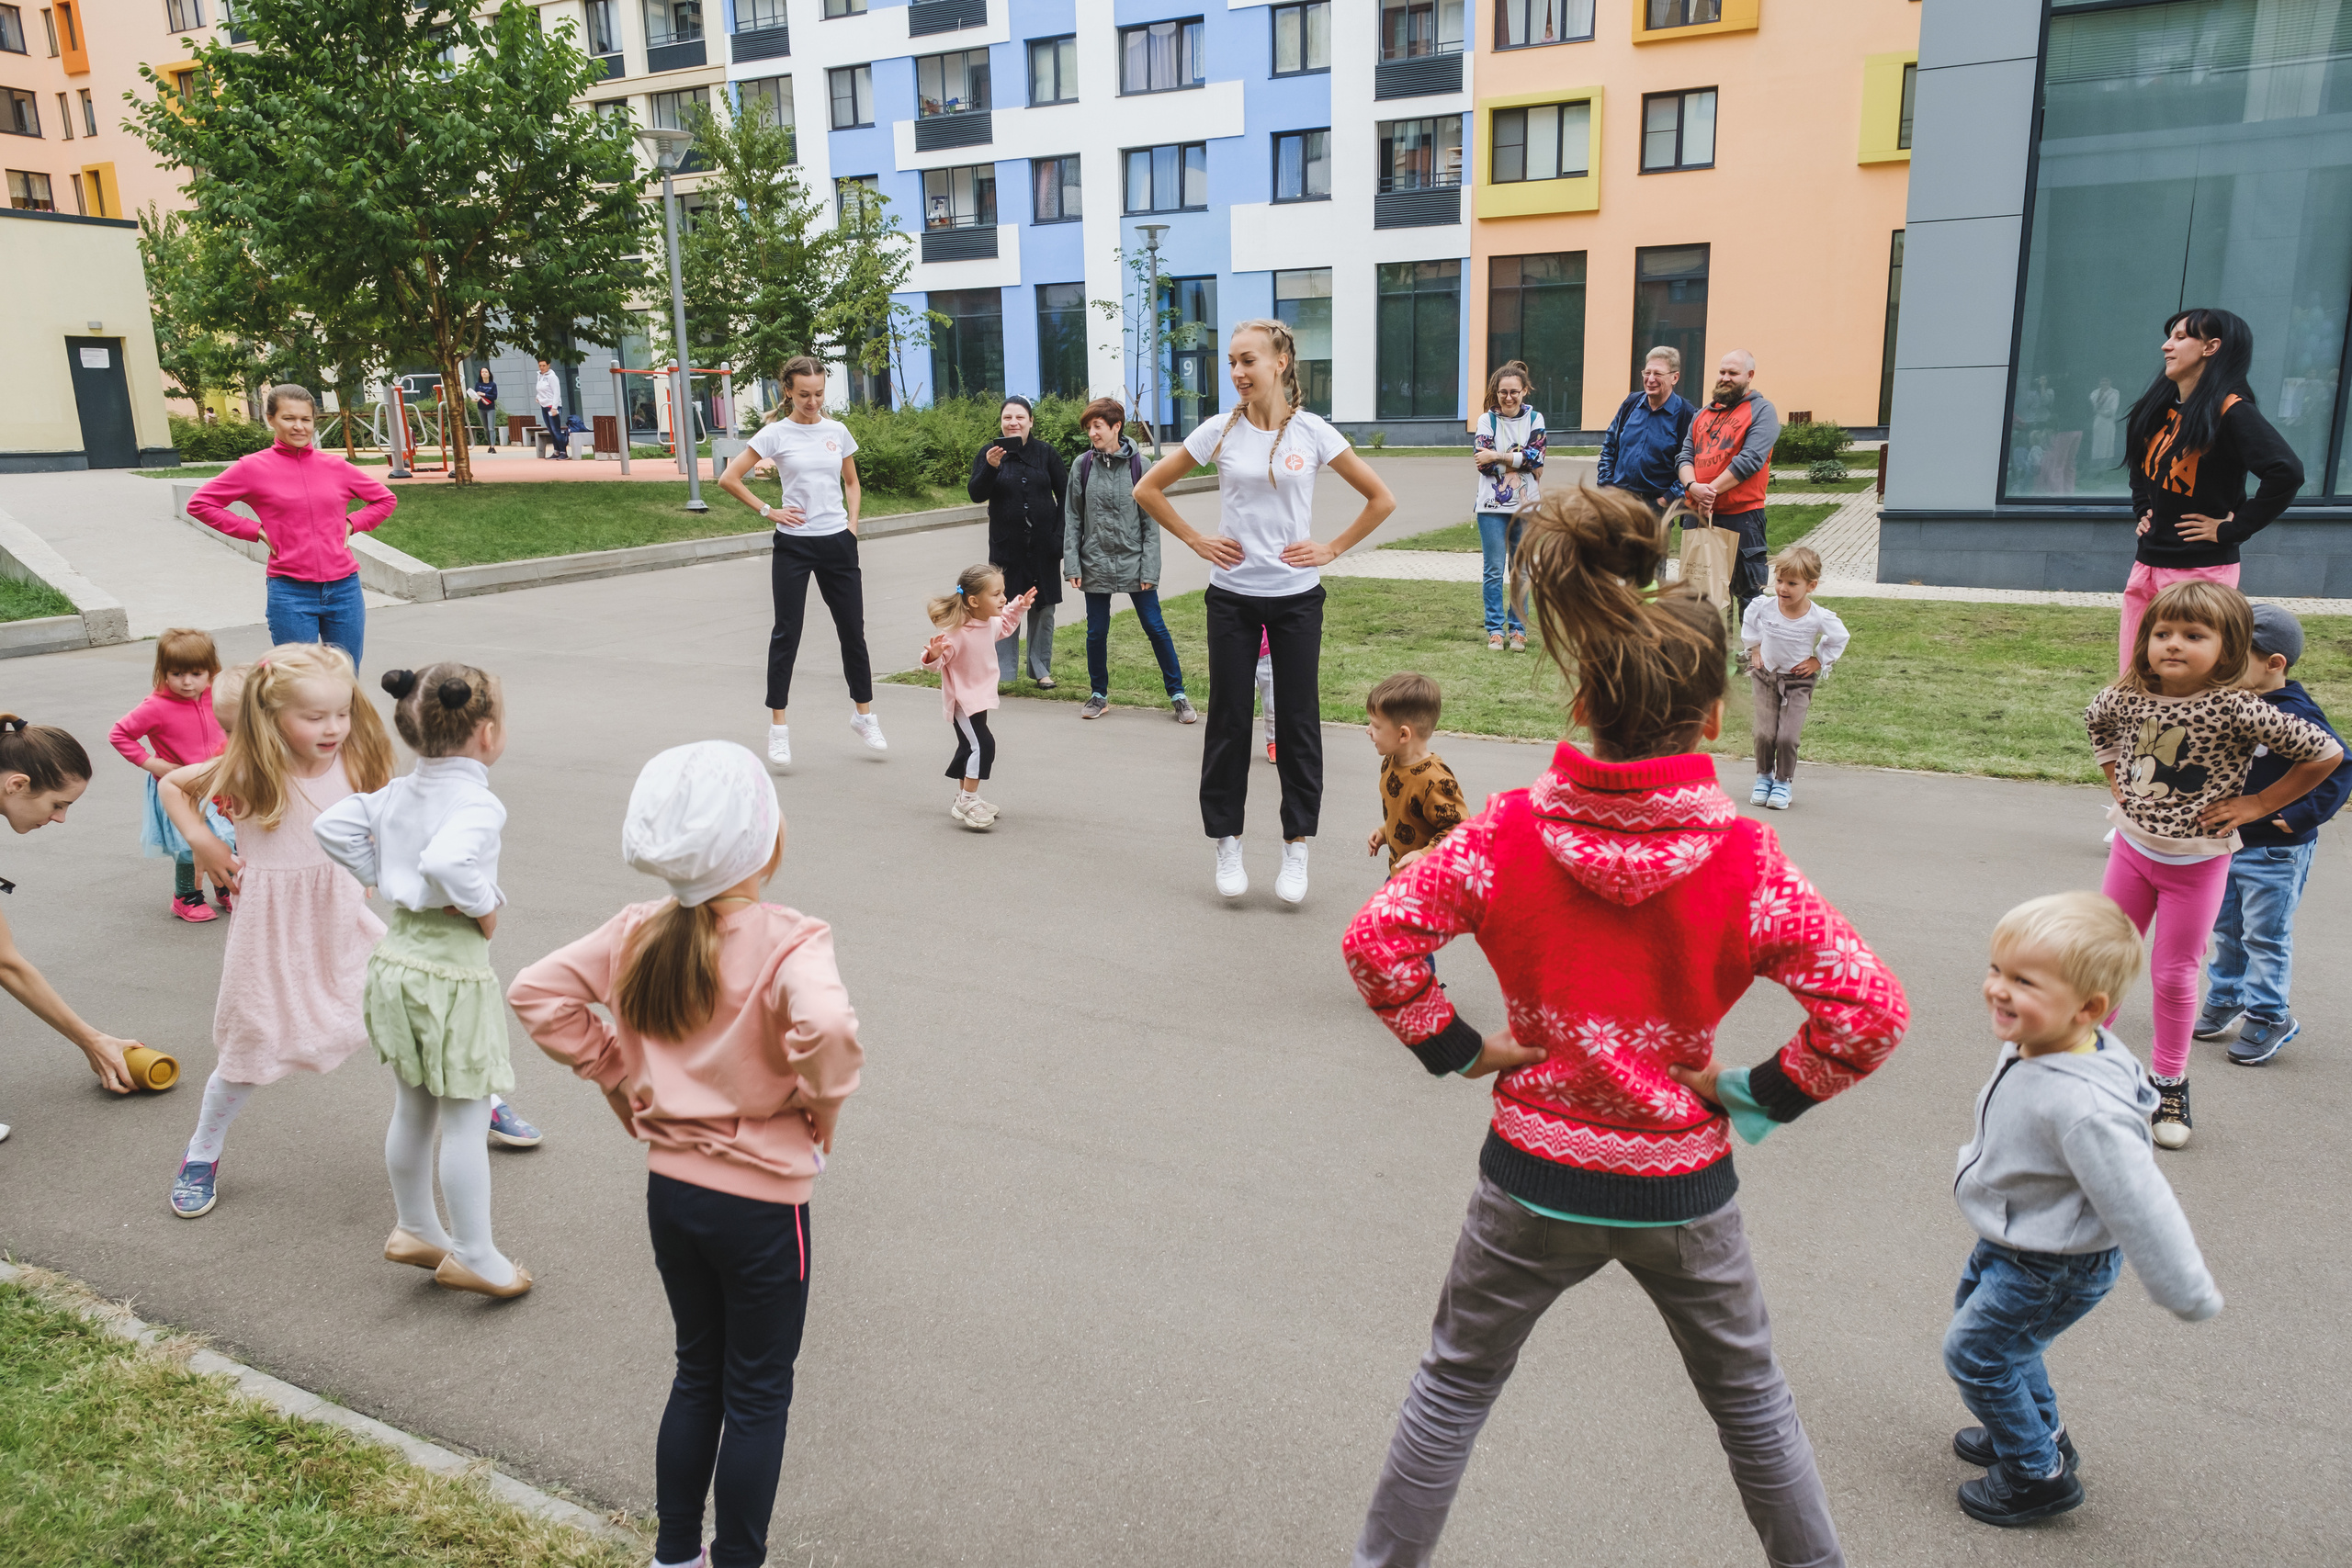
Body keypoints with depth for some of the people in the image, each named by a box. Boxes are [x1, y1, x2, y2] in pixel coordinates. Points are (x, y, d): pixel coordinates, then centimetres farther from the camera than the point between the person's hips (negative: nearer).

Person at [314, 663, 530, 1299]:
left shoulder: (397, 792, 4)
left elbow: (331, 825, 7)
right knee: (466, 1121, 3)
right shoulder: (477, 803, -22)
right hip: (453, 974, -8)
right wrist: (484, 908, -22)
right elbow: (446, 862, -38)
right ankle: (474, 1256, 13)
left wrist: (381, 876, 9)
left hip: (396, 961, 8)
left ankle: (413, 1228, 38)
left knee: (412, 1109, 22)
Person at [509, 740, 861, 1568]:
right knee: (757, 1397, 13)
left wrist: (617, 1079, 4)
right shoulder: (787, 943, -23)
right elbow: (826, 1026, -41)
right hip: (760, 1201, -6)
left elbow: (537, 992, 0)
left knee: (697, 1374, 24)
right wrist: (821, 1106, -21)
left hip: (669, 1187, 6)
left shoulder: (639, 933, -4)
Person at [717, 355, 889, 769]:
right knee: (787, 633, 1)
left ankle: (864, 716, 23)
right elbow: (728, 478, -4)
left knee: (853, 630, 8)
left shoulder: (837, 431, 7)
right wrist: (767, 511, -7)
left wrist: (852, 524, 6)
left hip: (837, 543, 3)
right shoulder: (775, 434, -3)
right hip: (794, 545, -3)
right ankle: (778, 727, 7)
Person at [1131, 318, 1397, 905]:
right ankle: (1227, 845, 18)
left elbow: (1381, 499, 4)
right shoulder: (1220, 431, -1)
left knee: (1299, 719, 4)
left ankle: (1296, 848, 16)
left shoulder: (1312, 432, -3)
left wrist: (1332, 550, -2)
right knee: (1229, 721, 5)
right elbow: (1148, 489, 6)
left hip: (1296, 597, 0)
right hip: (1233, 596, 1)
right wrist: (1196, 541, 1)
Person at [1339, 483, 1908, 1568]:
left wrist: (1457, 1049, -4)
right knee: (1749, 1395, 26)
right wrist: (1763, 1094, -5)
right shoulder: (1744, 858, -17)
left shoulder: (1508, 832, -15)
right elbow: (1871, 1011, -18)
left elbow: (1375, 941, -16)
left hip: (1535, 1174, 0)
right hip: (1681, 1187, 0)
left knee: (1454, 1383, 21)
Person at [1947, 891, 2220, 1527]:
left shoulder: (2083, 1110, -41)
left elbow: (2140, 1205, -32)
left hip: (2052, 1271, -9)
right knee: (1973, 1305, 28)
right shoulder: (2031, 1045, -13)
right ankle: (2042, 1431, 49)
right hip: (2012, 1243, 9)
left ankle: (2039, 1475, 31)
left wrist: (2188, 1298, -20)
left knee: (1975, 1353, 7)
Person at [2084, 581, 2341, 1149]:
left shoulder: (2235, 709, -23)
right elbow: (2096, 723, 15)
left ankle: (2170, 1081, 25)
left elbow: (2326, 753, -18)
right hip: (2133, 847, 3)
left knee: (2173, 975, 7)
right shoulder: (2127, 699, -10)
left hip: (2197, 863, -3)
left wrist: (2258, 805, -14)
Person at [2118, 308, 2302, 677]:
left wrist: (2232, 528, -18)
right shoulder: (2160, 408, 10)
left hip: (2201, 570, -8)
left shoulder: (2230, 411, -13)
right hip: (2147, 564, 8)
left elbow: (2286, 472, -25)